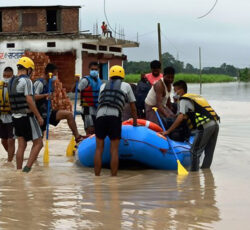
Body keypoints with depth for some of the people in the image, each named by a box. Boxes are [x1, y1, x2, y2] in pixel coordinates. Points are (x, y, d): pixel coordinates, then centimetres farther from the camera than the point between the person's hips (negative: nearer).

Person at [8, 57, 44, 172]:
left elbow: (12, 100, 14)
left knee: (21, 145, 12)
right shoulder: (26, 80, -14)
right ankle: (27, 168, -12)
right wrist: (39, 116, -14)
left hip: (16, 116, 8)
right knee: (38, 143, -1)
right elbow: (29, 100, -18)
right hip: (27, 116, -8)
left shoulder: (11, 82, 11)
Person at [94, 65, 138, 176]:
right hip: (114, 117, -2)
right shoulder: (126, 86, 21)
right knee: (114, 150, 1)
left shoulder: (103, 86, 27)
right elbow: (133, 106, 29)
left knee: (99, 149, 9)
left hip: (100, 116, 2)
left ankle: (97, 176, 8)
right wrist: (135, 121, 41)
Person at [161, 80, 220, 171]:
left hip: (205, 127, -8)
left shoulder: (183, 100, 2)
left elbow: (180, 118, -9)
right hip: (215, 124, 8)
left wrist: (168, 131, -7)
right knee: (209, 152, 13)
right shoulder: (196, 96, 26)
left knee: (194, 151, -1)